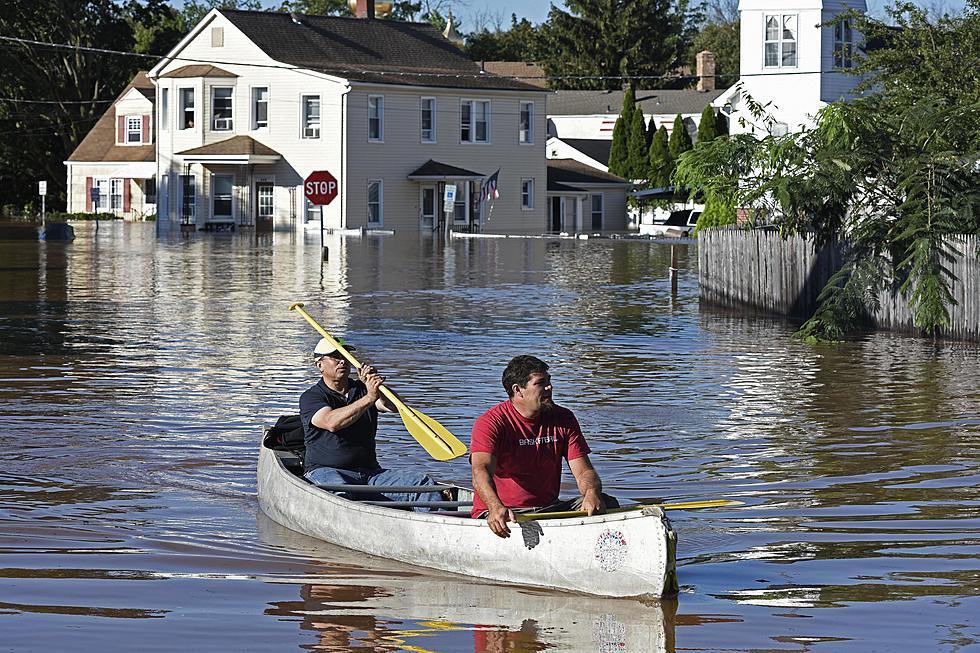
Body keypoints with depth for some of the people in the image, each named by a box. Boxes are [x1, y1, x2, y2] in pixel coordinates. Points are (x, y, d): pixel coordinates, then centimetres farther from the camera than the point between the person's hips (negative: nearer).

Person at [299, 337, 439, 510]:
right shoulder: (310, 397, 3)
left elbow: (394, 406, -2)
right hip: (325, 471, -4)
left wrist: (376, 385, -22)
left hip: (370, 471, 4)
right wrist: (369, 397, -26)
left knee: (424, 484, -16)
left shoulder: (362, 389, 17)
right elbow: (332, 422, -20)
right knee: (339, 490, -41)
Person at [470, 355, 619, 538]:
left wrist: (592, 494, -25)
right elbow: (481, 471, -26)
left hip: (549, 509, 6)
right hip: (503, 512, -5)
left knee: (608, 503, -16)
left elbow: (584, 471, 2)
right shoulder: (491, 422, -9)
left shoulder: (564, 419, 8)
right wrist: (496, 507, -48)